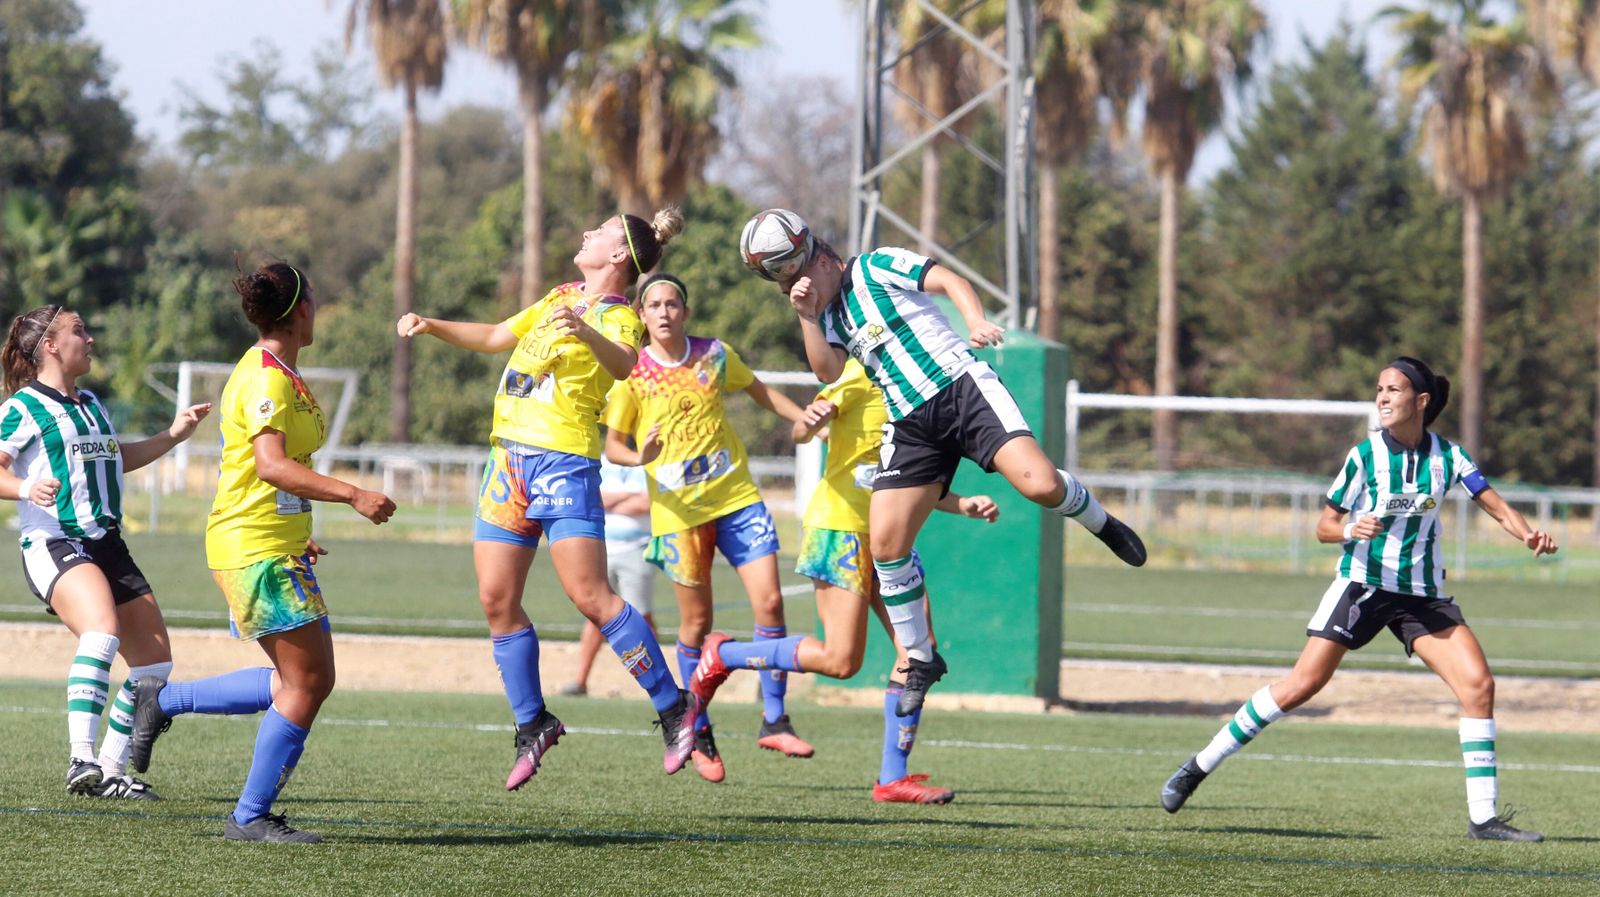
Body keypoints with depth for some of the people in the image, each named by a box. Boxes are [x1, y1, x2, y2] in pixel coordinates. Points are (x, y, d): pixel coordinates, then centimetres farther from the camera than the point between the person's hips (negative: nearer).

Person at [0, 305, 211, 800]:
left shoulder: (91, 404, 21)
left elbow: (117, 457, 38)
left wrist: (174, 434, 31)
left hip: (106, 544, 9)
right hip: (53, 544, -9)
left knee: (154, 658, 6)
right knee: (103, 628, -35)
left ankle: (110, 772, 18)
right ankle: (81, 760, -42)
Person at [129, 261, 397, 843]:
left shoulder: (281, 375, 16)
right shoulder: (266, 378, -16)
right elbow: (272, 466, -26)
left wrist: (296, 536, 28)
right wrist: (353, 496, -28)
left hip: (277, 548, 10)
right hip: (255, 550, -10)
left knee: (302, 682, 11)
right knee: (307, 682, -7)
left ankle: (164, 700, 19)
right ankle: (251, 817, 0)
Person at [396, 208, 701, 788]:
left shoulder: (616, 316, -6)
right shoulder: (560, 299, 19)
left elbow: (623, 364, -30)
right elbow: (494, 337, 33)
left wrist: (584, 332, -50)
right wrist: (430, 326, 19)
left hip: (563, 462, -8)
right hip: (509, 457, 8)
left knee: (589, 595, -16)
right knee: (496, 599, 3)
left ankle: (674, 709, -8)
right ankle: (532, 724, 13)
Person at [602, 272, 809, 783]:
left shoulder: (714, 355, 4)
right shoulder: (632, 372, -4)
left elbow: (759, 392, 20)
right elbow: (612, 443, -2)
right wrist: (639, 456, -23)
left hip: (737, 497, 2)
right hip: (679, 510, -2)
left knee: (769, 601, -8)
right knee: (696, 622, 2)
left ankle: (774, 721, 1)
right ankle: (699, 733, 18)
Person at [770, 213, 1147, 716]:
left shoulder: (876, 267, 1)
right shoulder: (829, 316, 18)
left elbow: (951, 281, -6)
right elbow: (828, 371, 1)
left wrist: (976, 321, -23)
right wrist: (806, 316, -8)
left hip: (962, 387, -6)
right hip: (912, 423, 6)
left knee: (1039, 483, -26)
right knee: (886, 543, -9)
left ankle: (1100, 524, 8)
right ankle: (919, 659, 6)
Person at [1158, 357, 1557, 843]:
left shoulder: (1447, 455, -1)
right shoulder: (1365, 454, -7)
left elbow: (1497, 506, -1)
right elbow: (1325, 525, -4)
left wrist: (1529, 535, -21)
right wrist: (1350, 531, -26)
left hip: (1423, 593, 3)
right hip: (1363, 583, -3)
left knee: (1478, 684, -12)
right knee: (1301, 685, -11)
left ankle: (1483, 817, -6)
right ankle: (1198, 766, 0)